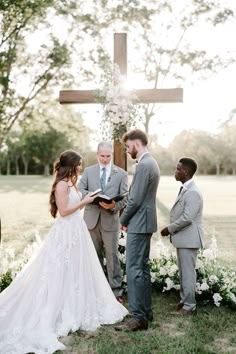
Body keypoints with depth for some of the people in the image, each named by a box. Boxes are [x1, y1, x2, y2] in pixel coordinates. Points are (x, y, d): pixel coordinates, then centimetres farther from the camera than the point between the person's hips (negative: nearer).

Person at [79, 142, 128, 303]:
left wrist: (114, 206, -22)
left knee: (112, 255, -1)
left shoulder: (121, 173, 3)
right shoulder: (88, 171, 9)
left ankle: (116, 290, 9)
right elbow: (80, 189, 3)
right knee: (95, 255, 12)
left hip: (110, 220, -2)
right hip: (92, 218, 3)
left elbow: (124, 197, -2)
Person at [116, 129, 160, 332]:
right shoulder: (151, 162, 15)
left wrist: (123, 220, -5)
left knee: (134, 270, -6)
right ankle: (146, 311, 25)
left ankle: (139, 318, 0)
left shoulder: (144, 165, -18)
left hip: (139, 224, -11)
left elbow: (135, 199, -20)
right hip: (145, 222, 11)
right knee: (143, 268, 16)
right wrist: (128, 218, 14)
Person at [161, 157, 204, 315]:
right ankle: (184, 300, 29)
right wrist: (171, 229, 8)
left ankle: (189, 306, 8)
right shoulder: (185, 189, 12)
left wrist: (170, 229, -15)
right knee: (183, 271, 17)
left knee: (188, 272, -2)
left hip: (189, 239, -10)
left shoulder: (192, 192, -20)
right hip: (182, 238, 10)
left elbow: (187, 217, -25)